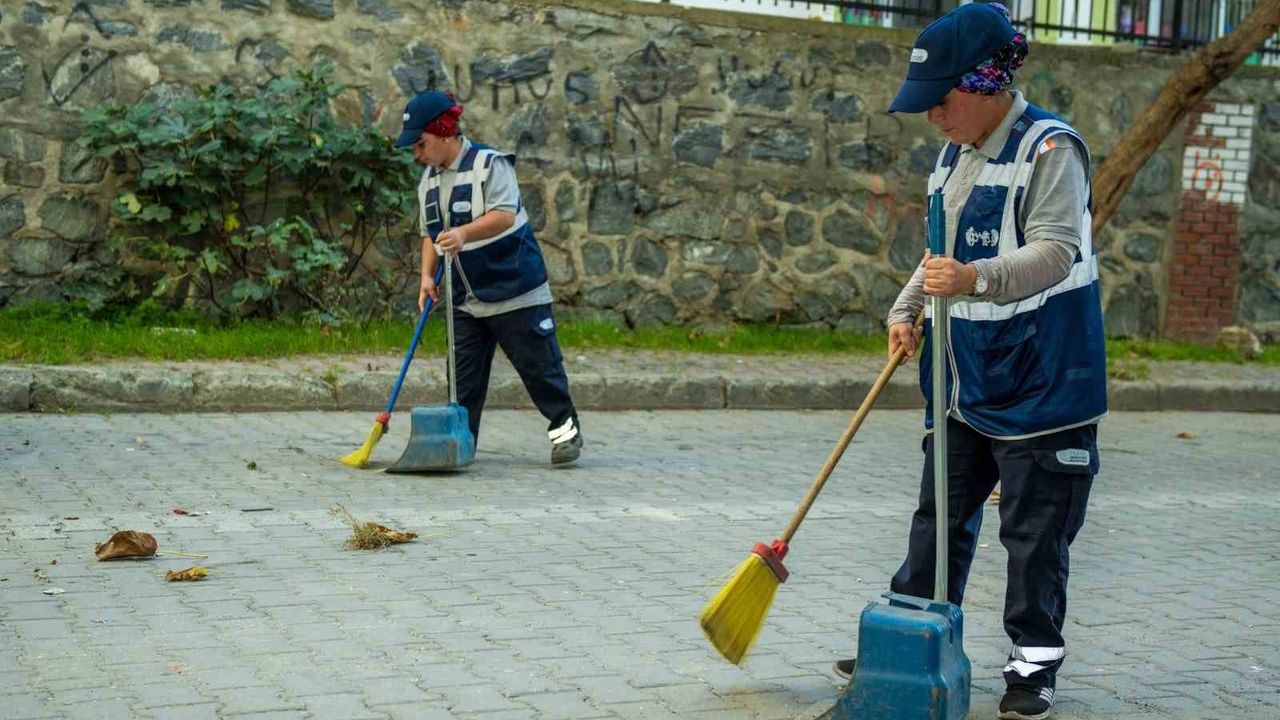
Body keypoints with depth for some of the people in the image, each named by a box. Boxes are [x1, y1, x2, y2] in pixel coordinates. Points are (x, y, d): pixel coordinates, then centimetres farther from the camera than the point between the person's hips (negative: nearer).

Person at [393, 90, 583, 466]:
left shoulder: (490, 164, -13)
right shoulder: (428, 181, 11)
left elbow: (504, 216, -26)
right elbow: (430, 234, 18)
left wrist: (464, 232, -41)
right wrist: (427, 277, 3)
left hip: (515, 291, -7)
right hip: (465, 299, 7)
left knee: (539, 364, 0)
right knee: (463, 375, 6)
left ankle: (564, 428, 15)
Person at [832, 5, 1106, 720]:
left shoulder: (1050, 147, -14)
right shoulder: (956, 154, 12)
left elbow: (1055, 252, -25)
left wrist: (975, 279, -39)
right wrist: (908, 310, 8)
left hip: (1041, 379, -8)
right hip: (967, 378, 8)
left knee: (1036, 529, 1)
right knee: (941, 514, 13)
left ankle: (1036, 661, 15)